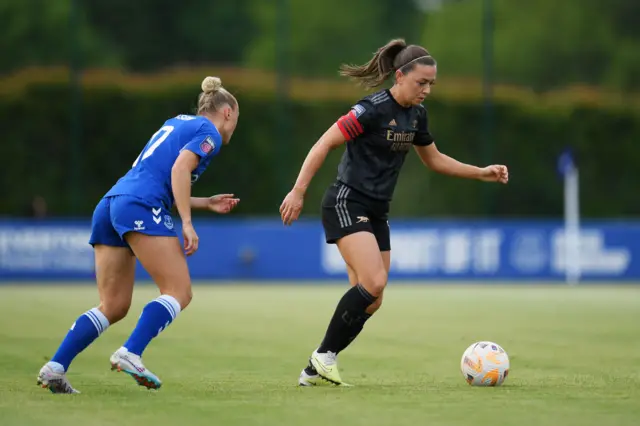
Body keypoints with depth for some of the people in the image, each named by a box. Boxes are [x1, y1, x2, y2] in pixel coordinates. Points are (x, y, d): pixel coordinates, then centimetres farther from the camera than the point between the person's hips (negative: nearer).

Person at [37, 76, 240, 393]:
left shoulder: (176, 123, 31)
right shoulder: (209, 133, 6)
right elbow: (180, 168, -11)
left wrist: (207, 203, 37)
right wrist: (187, 223, -14)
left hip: (109, 205, 8)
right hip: (141, 208, -8)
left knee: (113, 307, 9)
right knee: (179, 292, -7)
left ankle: (54, 367, -3)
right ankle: (130, 354, -24)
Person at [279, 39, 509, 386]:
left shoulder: (417, 114, 7)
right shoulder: (373, 110, -18)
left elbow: (434, 160, 22)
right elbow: (324, 144, -17)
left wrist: (481, 174, 14)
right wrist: (298, 191, -20)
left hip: (376, 213, 8)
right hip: (347, 204, -8)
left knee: (370, 301, 3)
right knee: (374, 283, -24)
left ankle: (315, 371, 10)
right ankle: (324, 355, -9)